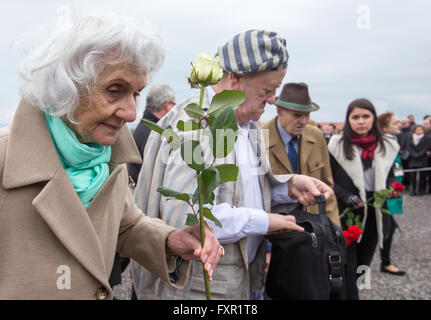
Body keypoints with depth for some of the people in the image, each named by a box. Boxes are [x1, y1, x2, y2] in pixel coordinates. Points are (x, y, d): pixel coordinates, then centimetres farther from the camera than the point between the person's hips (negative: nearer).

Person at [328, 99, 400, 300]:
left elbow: (389, 177, 17)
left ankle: (343, 293, 33)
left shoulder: (387, 147, 6)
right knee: (348, 267, -4)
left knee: (363, 265, 15)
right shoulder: (337, 145, -5)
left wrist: (392, 189, -5)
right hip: (345, 215, -4)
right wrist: (345, 196, -18)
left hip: (374, 215, 4)